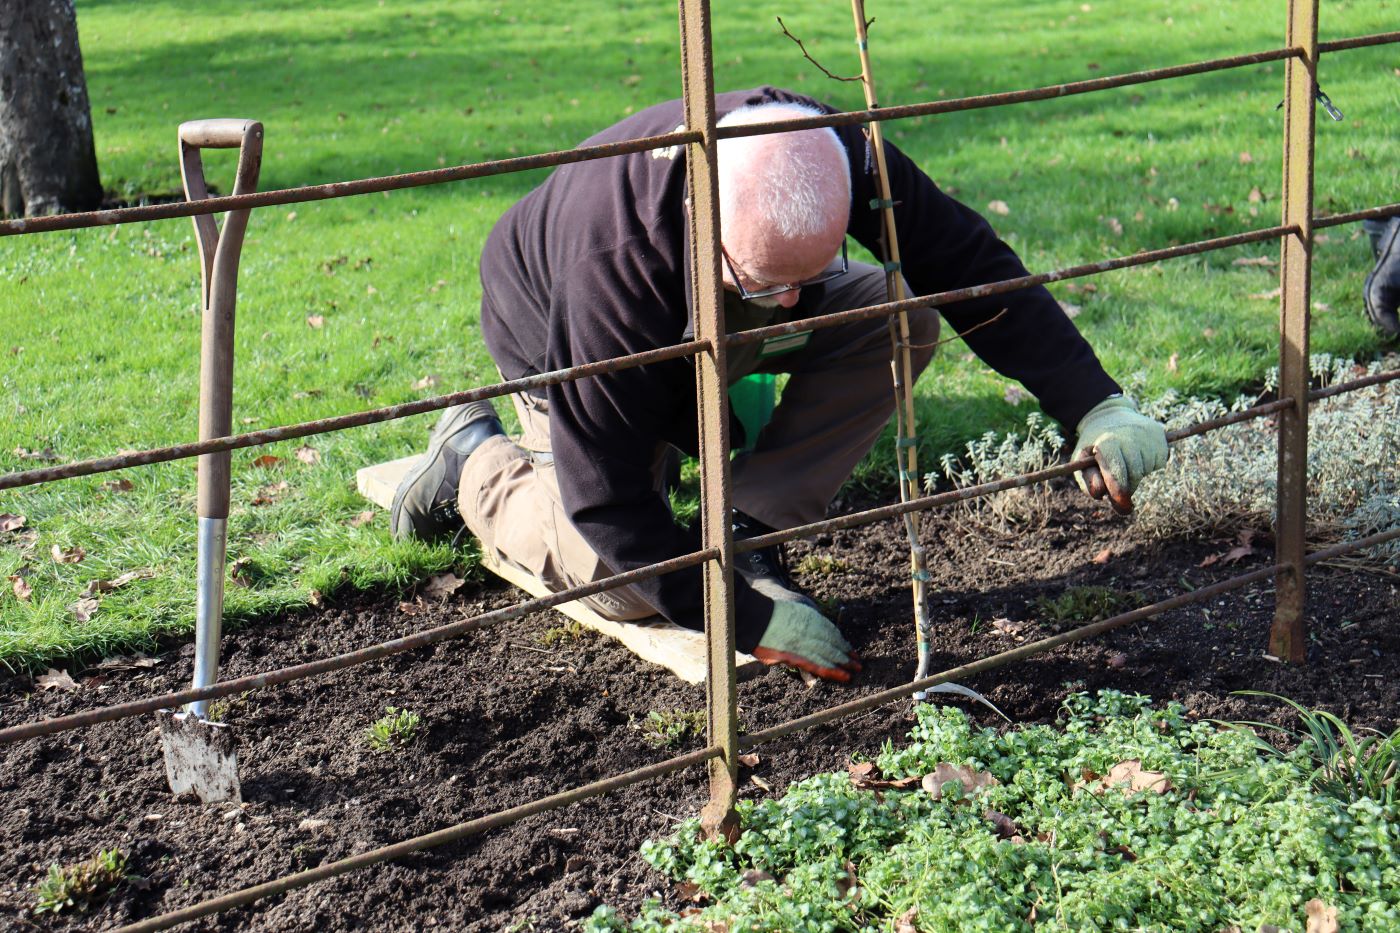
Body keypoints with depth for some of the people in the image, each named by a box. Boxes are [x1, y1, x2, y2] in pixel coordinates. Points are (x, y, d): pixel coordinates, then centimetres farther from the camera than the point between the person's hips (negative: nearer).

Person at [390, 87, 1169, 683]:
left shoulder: (840, 158, -34)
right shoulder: (611, 268, -46)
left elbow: (971, 264, -22)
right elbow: (607, 502, -38)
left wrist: (1096, 405, -31)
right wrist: (751, 622, -38)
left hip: (717, 318, 4)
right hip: (558, 333, -4)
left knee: (899, 321, -22)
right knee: (628, 589, -16)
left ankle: (751, 540, -12)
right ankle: (478, 459, 10)